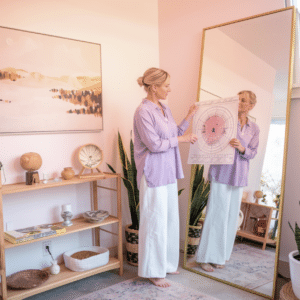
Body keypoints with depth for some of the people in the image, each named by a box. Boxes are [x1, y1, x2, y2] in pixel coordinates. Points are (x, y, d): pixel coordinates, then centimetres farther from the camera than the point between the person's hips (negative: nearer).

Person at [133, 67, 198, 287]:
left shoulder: (165, 109, 11)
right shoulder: (144, 112, -16)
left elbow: (174, 135, 15)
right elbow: (154, 144, -19)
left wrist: (189, 117, 8)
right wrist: (182, 139, -10)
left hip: (168, 172, 9)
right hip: (153, 173, -9)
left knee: (170, 218, 16)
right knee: (155, 220, 1)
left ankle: (166, 262, 33)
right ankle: (153, 271, 18)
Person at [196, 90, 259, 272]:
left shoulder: (254, 129, 9)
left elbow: (253, 153, 5)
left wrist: (242, 148, -15)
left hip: (239, 176, 4)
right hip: (222, 173, -4)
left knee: (231, 215, 9)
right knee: (216, 214, -3)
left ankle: (220, 256, 23)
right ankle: (206, 256, 10)